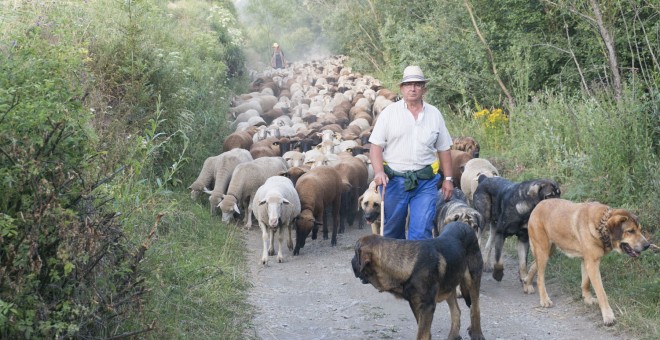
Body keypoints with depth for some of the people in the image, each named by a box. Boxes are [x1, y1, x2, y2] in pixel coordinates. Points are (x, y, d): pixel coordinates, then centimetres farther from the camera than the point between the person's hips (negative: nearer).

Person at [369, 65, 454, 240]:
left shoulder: (434, 114, 8)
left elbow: (444, 149, 14)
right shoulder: (389, 112, 2)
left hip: (425, 182, 1)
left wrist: (448, 178, 9)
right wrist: (379, 172, -17)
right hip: (394, 179, -1)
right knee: (392, 231, 9)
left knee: (421, 231, -9)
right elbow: (376, 146, -2)